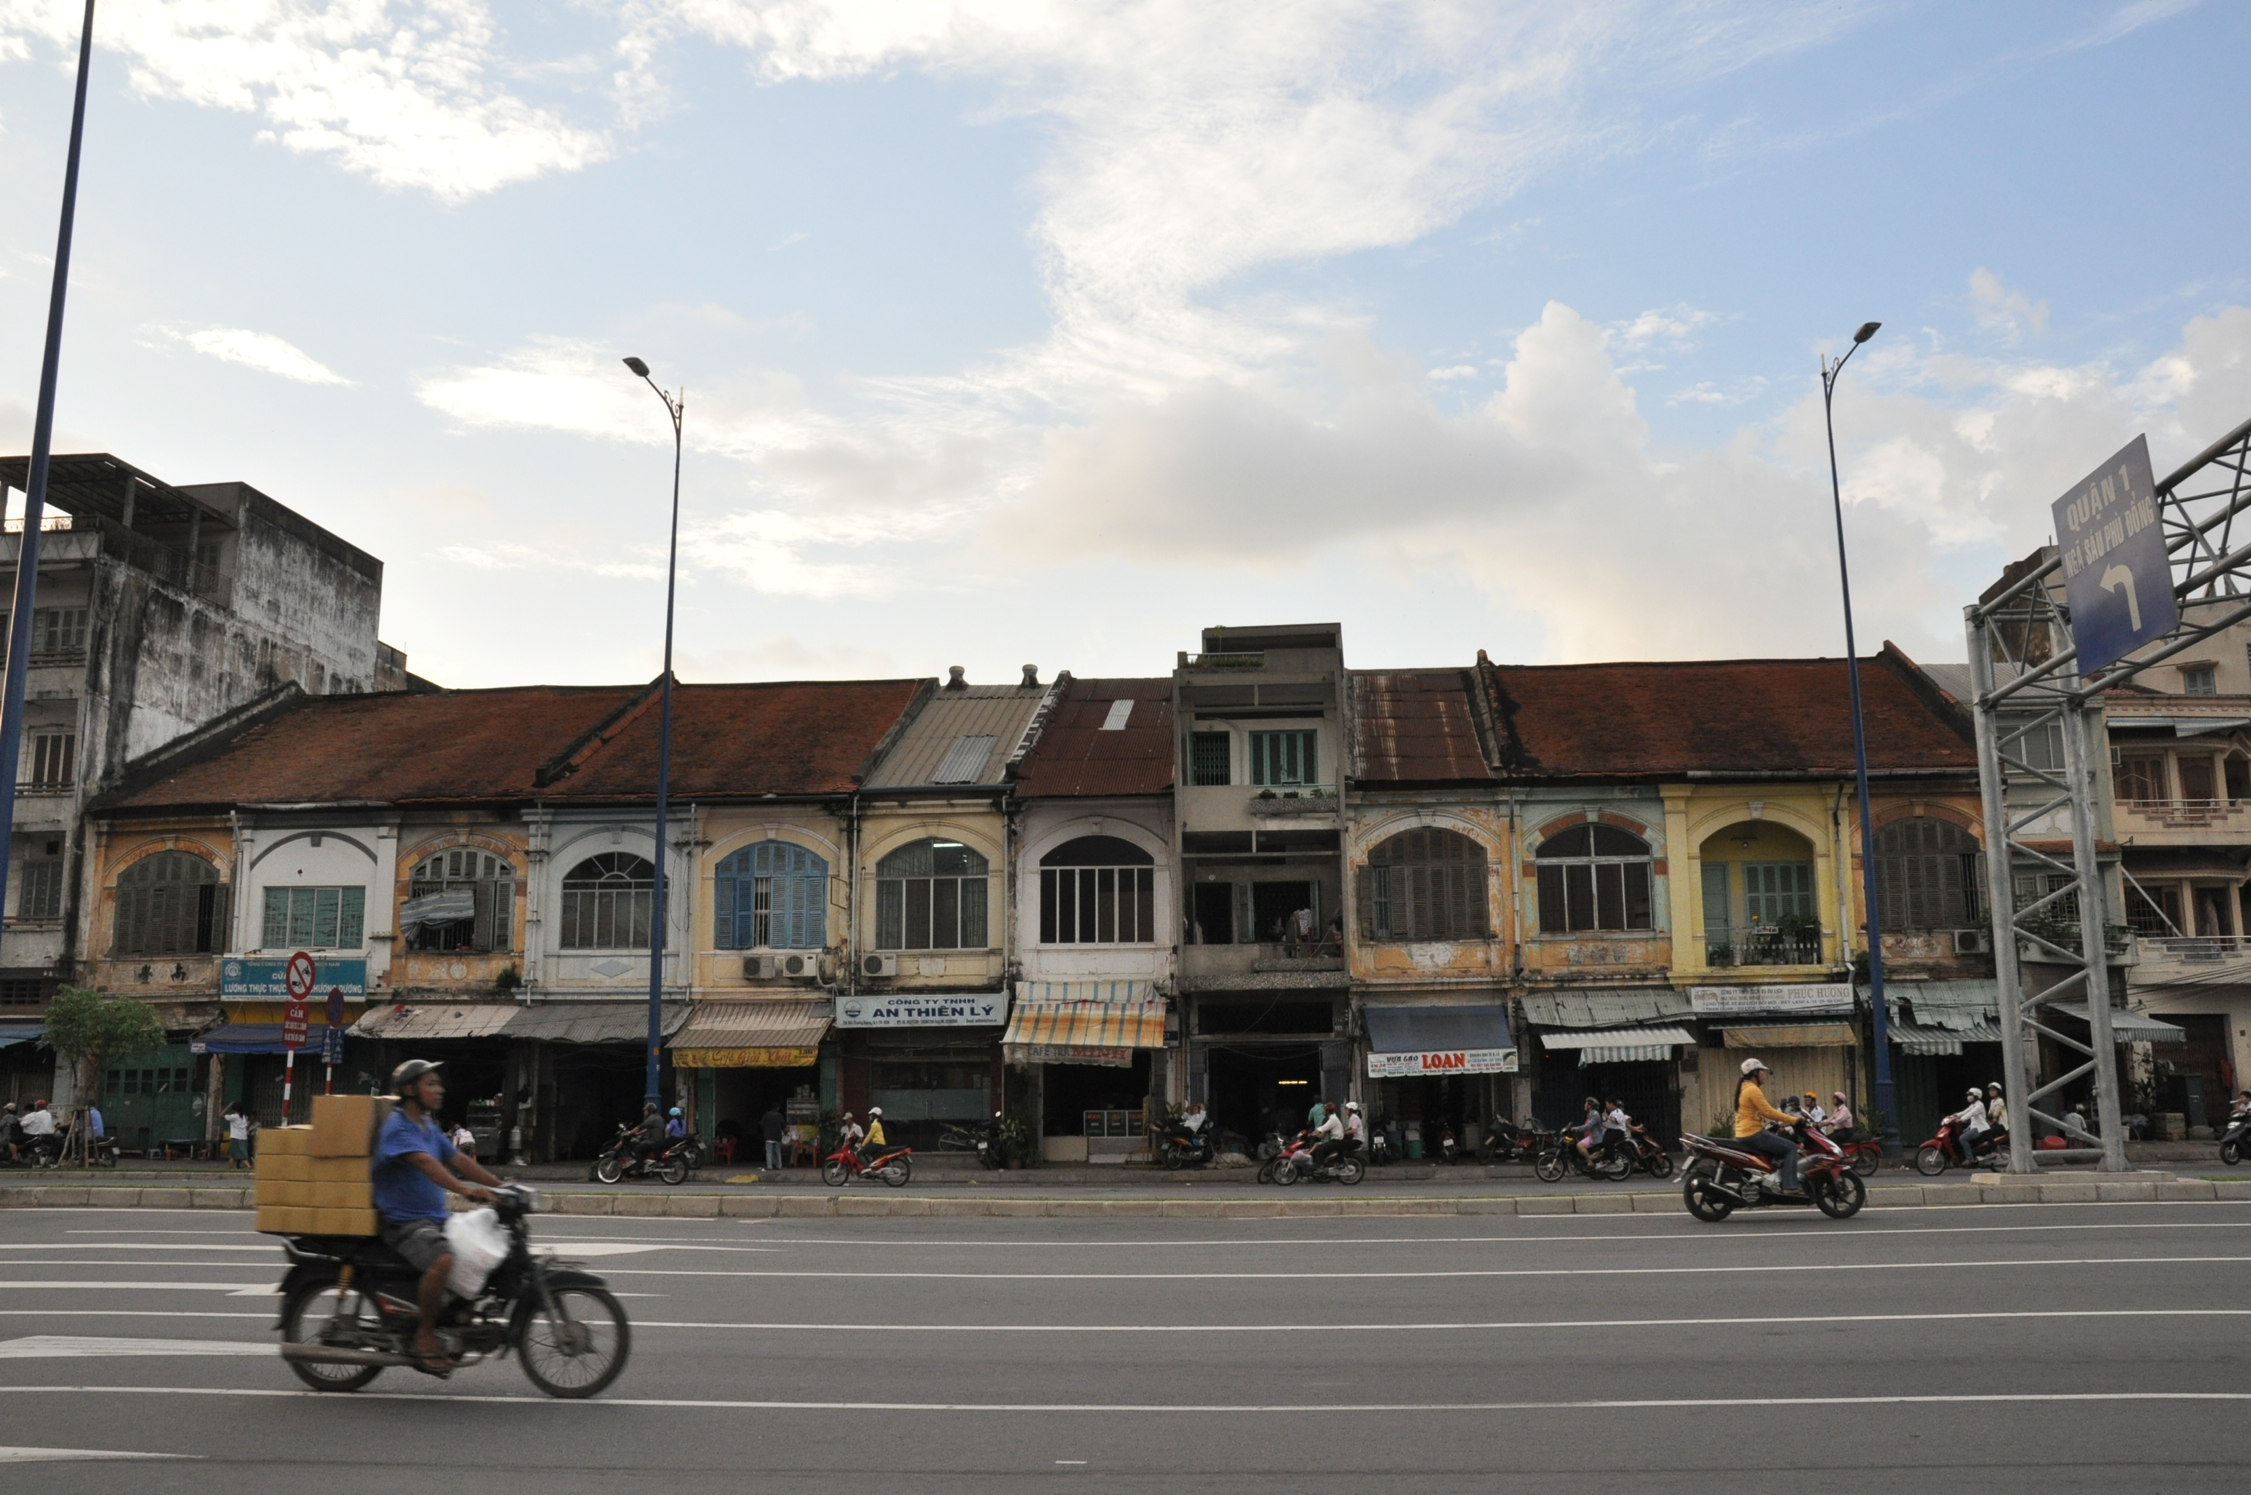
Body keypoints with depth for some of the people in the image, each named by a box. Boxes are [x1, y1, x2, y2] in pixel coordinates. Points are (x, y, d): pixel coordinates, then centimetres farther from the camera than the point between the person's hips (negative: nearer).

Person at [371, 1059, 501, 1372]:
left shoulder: (430, 1128, 17)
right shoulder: (397, 1126, -12)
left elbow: (459, 1160, 16)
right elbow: (425, 1162, -28)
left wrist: (501, 1187, 7)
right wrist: (463, 1189, -41)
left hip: (435, 1219, 9)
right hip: (403, 1222, -9)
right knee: (443, 1261, -33)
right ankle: (425, 1335, -16)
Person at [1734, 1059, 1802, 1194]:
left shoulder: (1744, 1088, 17)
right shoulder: (1752, 1089, -15)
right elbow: (1768, 1112, -20)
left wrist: (1784, 1120, 14)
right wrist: (1793, 1120, -12)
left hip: (1743, 1135, 10)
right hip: (1753, 1134, -10)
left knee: (1782, 1147, 24)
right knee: (1791, 1147, -7)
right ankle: (1790, 1186, -15)